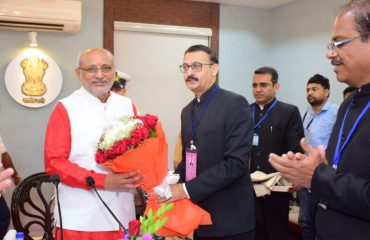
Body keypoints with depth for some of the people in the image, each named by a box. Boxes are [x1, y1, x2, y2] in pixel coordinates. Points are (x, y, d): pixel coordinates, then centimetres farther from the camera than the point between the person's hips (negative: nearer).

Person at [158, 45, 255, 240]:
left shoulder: (235, 104, -12)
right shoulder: (187, 111, 10)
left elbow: (237, 162, -21)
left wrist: (187, 189, -22)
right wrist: (170, 185, -2)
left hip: (229, 218, -6)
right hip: (198, 214, 6)